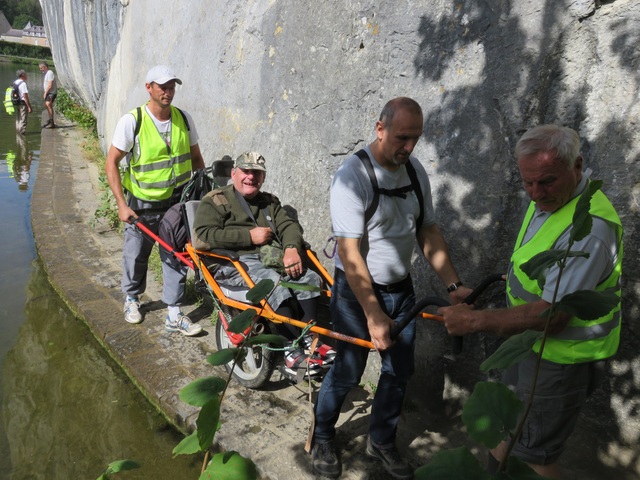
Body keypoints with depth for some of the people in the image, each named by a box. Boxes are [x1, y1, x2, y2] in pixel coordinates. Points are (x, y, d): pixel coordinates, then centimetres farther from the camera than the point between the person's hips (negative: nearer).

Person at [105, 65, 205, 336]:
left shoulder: (184, 119, -2)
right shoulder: (132, 121, -14)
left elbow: (196, 158, 9)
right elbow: (111, 163, -12)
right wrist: (122, 204, -18)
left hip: (177, 201, 3)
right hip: (141, 204, -2)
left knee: (176, 257, 4)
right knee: (136, 256, 14)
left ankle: (174, 315, 15)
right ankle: (132, 298, 41)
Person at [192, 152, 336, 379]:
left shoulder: (269, 202, 25)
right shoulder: (215, 201, 8)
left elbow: (289, 225, 10)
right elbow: (204, 235, -9)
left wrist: (291, 248, -14)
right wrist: (250, 236, -12)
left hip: (270, 259, 6)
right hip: (233, 264, -5)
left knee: (310, 278, -20)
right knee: (276, 284, -34)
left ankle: (308, 340, -14)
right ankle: (291, 352, -28)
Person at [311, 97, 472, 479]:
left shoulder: (416, 171, 0)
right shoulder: (354, 175, -21)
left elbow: (429, 232, 6)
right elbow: (349, 252, -23)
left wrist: (454, 285, -1)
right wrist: (373, 313, -25)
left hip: (402, 288, 6)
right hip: (358, 290, -6)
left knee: (400, 371, 14)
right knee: (348, 372, 5)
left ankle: (382, 442, 37)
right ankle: (322, 438, 33)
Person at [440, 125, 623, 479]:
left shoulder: (589, 227, -32)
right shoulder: (550, 196, -1)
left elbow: (552, 314, -32)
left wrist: (475, 320, -29)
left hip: (560, 356, -9)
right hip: (530, 341, 9)